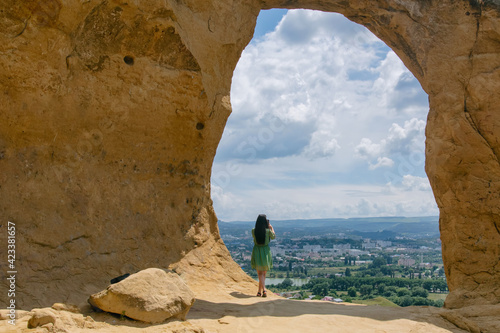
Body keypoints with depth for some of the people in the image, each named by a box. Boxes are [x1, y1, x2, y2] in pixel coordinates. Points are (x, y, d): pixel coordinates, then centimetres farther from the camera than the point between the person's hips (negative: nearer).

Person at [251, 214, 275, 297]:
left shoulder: (253, 231, -9)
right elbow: (274, 237, 8)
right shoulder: (268, 231, -13)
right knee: (263, 274, 14)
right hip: (265, 252, 0)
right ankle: (260, 291, 19)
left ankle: (264, 290, -14)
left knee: (260, 274, 3)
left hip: (257, 252, 0)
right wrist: (271, 228, 23)